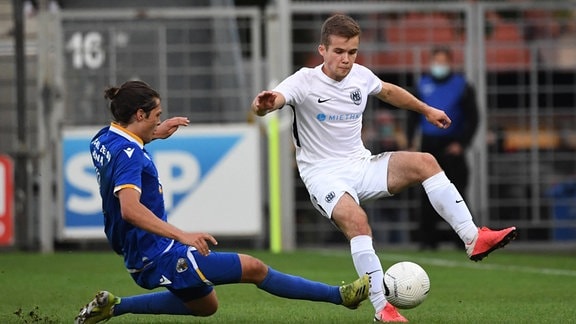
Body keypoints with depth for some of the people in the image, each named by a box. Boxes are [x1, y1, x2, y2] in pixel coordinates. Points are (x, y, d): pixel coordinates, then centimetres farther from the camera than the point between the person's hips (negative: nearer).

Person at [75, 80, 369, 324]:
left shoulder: (104, 139, 7)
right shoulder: (129, 154, -22)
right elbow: (130, 208, -36)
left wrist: (155, 134, 27)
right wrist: (181, 235, -41)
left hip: (139, 256, 11)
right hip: (159, 256, -11)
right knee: (252, 268, -10)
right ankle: (341, 295, -8)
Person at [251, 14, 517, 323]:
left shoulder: (361, 76, 4)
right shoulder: (305, 81, -14)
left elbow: (388, 91, 27)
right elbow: (270, 101, -34)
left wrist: (426, 110, 38)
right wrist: (263, 104, -58)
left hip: (361, 165, 6)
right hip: (324, 175, -6)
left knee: (424, 162, -15)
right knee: (355, 218, -34)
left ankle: (473, 239, -16)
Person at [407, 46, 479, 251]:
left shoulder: (461, 87, 2)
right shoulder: (423, 86, 10)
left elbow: (472, 118, 2)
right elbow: (413, 116, 15)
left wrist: (461, 143, -8)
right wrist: (411, 142, 4)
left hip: (452, 147, -2)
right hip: (429, 145, 2)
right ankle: (428, 239, 3)